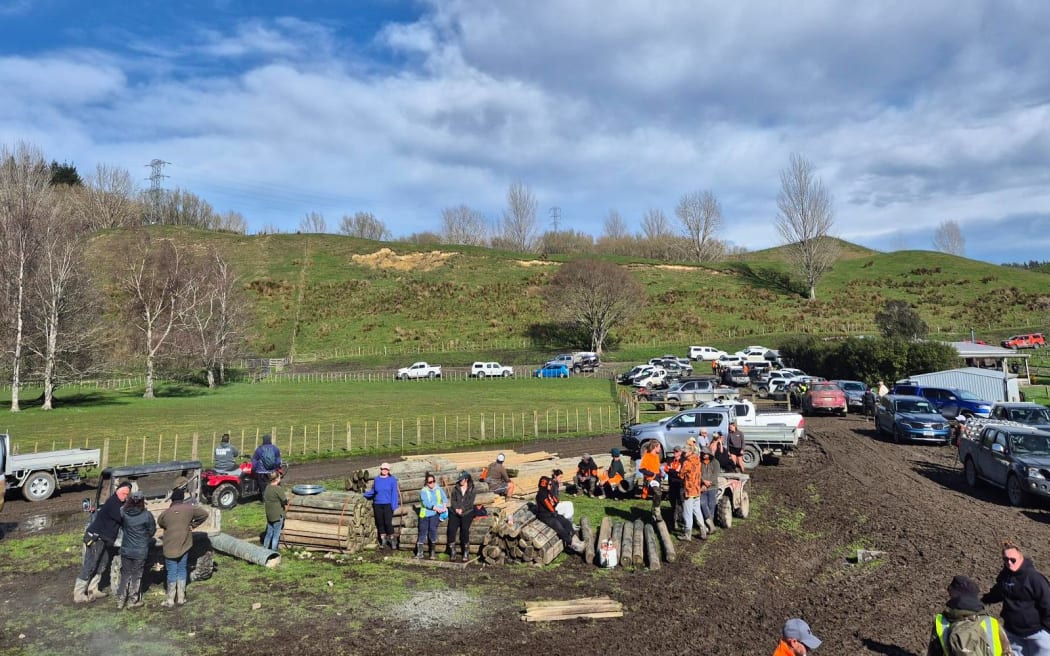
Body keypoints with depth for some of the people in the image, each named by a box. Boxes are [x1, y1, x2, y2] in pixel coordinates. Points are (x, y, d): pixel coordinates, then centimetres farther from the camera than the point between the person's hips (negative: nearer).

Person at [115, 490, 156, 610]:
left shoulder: (123, 513, -12)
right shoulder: (147, 515, -18)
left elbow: (121, 526, 6)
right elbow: (152, 531, -4)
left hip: (126, 550, 3)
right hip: (140, 551, -2)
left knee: (125, 575, 18)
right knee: (136, 575, 12)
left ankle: (120, 601, 24)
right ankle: (133, 601, 20)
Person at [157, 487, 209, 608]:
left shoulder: (165, 513, -11)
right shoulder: (190, 509, -8)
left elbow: (160, 523, 7)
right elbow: (204, 514, -3)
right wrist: (194, 524, 5)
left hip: (170, 547, -2)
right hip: (184, 546, 2)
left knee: (172, 573, 7)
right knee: (182, 570, 14)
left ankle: (170, 600, 13)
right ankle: (181, 598, 18)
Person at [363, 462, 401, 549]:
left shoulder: (392, 480, -1)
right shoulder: (376, 479, 8)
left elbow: (394, 493, -4)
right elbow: (372, 491, 19)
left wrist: (394, 505, -9)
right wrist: (365, 493, 6)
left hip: (388, 504, -4)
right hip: (377, 505, 4)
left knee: (388, 523, -11)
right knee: (380, 523, 7)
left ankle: (392, 540, 6)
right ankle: (383, 541, 20)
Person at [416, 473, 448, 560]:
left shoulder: (439, 490, 8)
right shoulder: (423, 491, -2)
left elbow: (445, 498, 4)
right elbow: (426, 503, -13)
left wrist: (444, 507, -15)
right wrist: (437, 508, -20)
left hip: (435, 514, 0)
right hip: (425, 514, 0)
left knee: (433, 530, -17)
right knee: (423, 532, 0)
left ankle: (432, 553, -9)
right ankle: (419, 553, 11)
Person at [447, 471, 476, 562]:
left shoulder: (472, 490, 10)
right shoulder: (455, 489, 17)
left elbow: (470, 502, 0)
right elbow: (453, 501, 8)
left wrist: (462, 509, -14)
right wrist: (456, 509, -11)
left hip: (467, 512, -2)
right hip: (455, 512, 2)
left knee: (464, 529, -24)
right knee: (451, 529, -20)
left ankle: (466, 553, -19)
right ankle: (453, 552, -12)